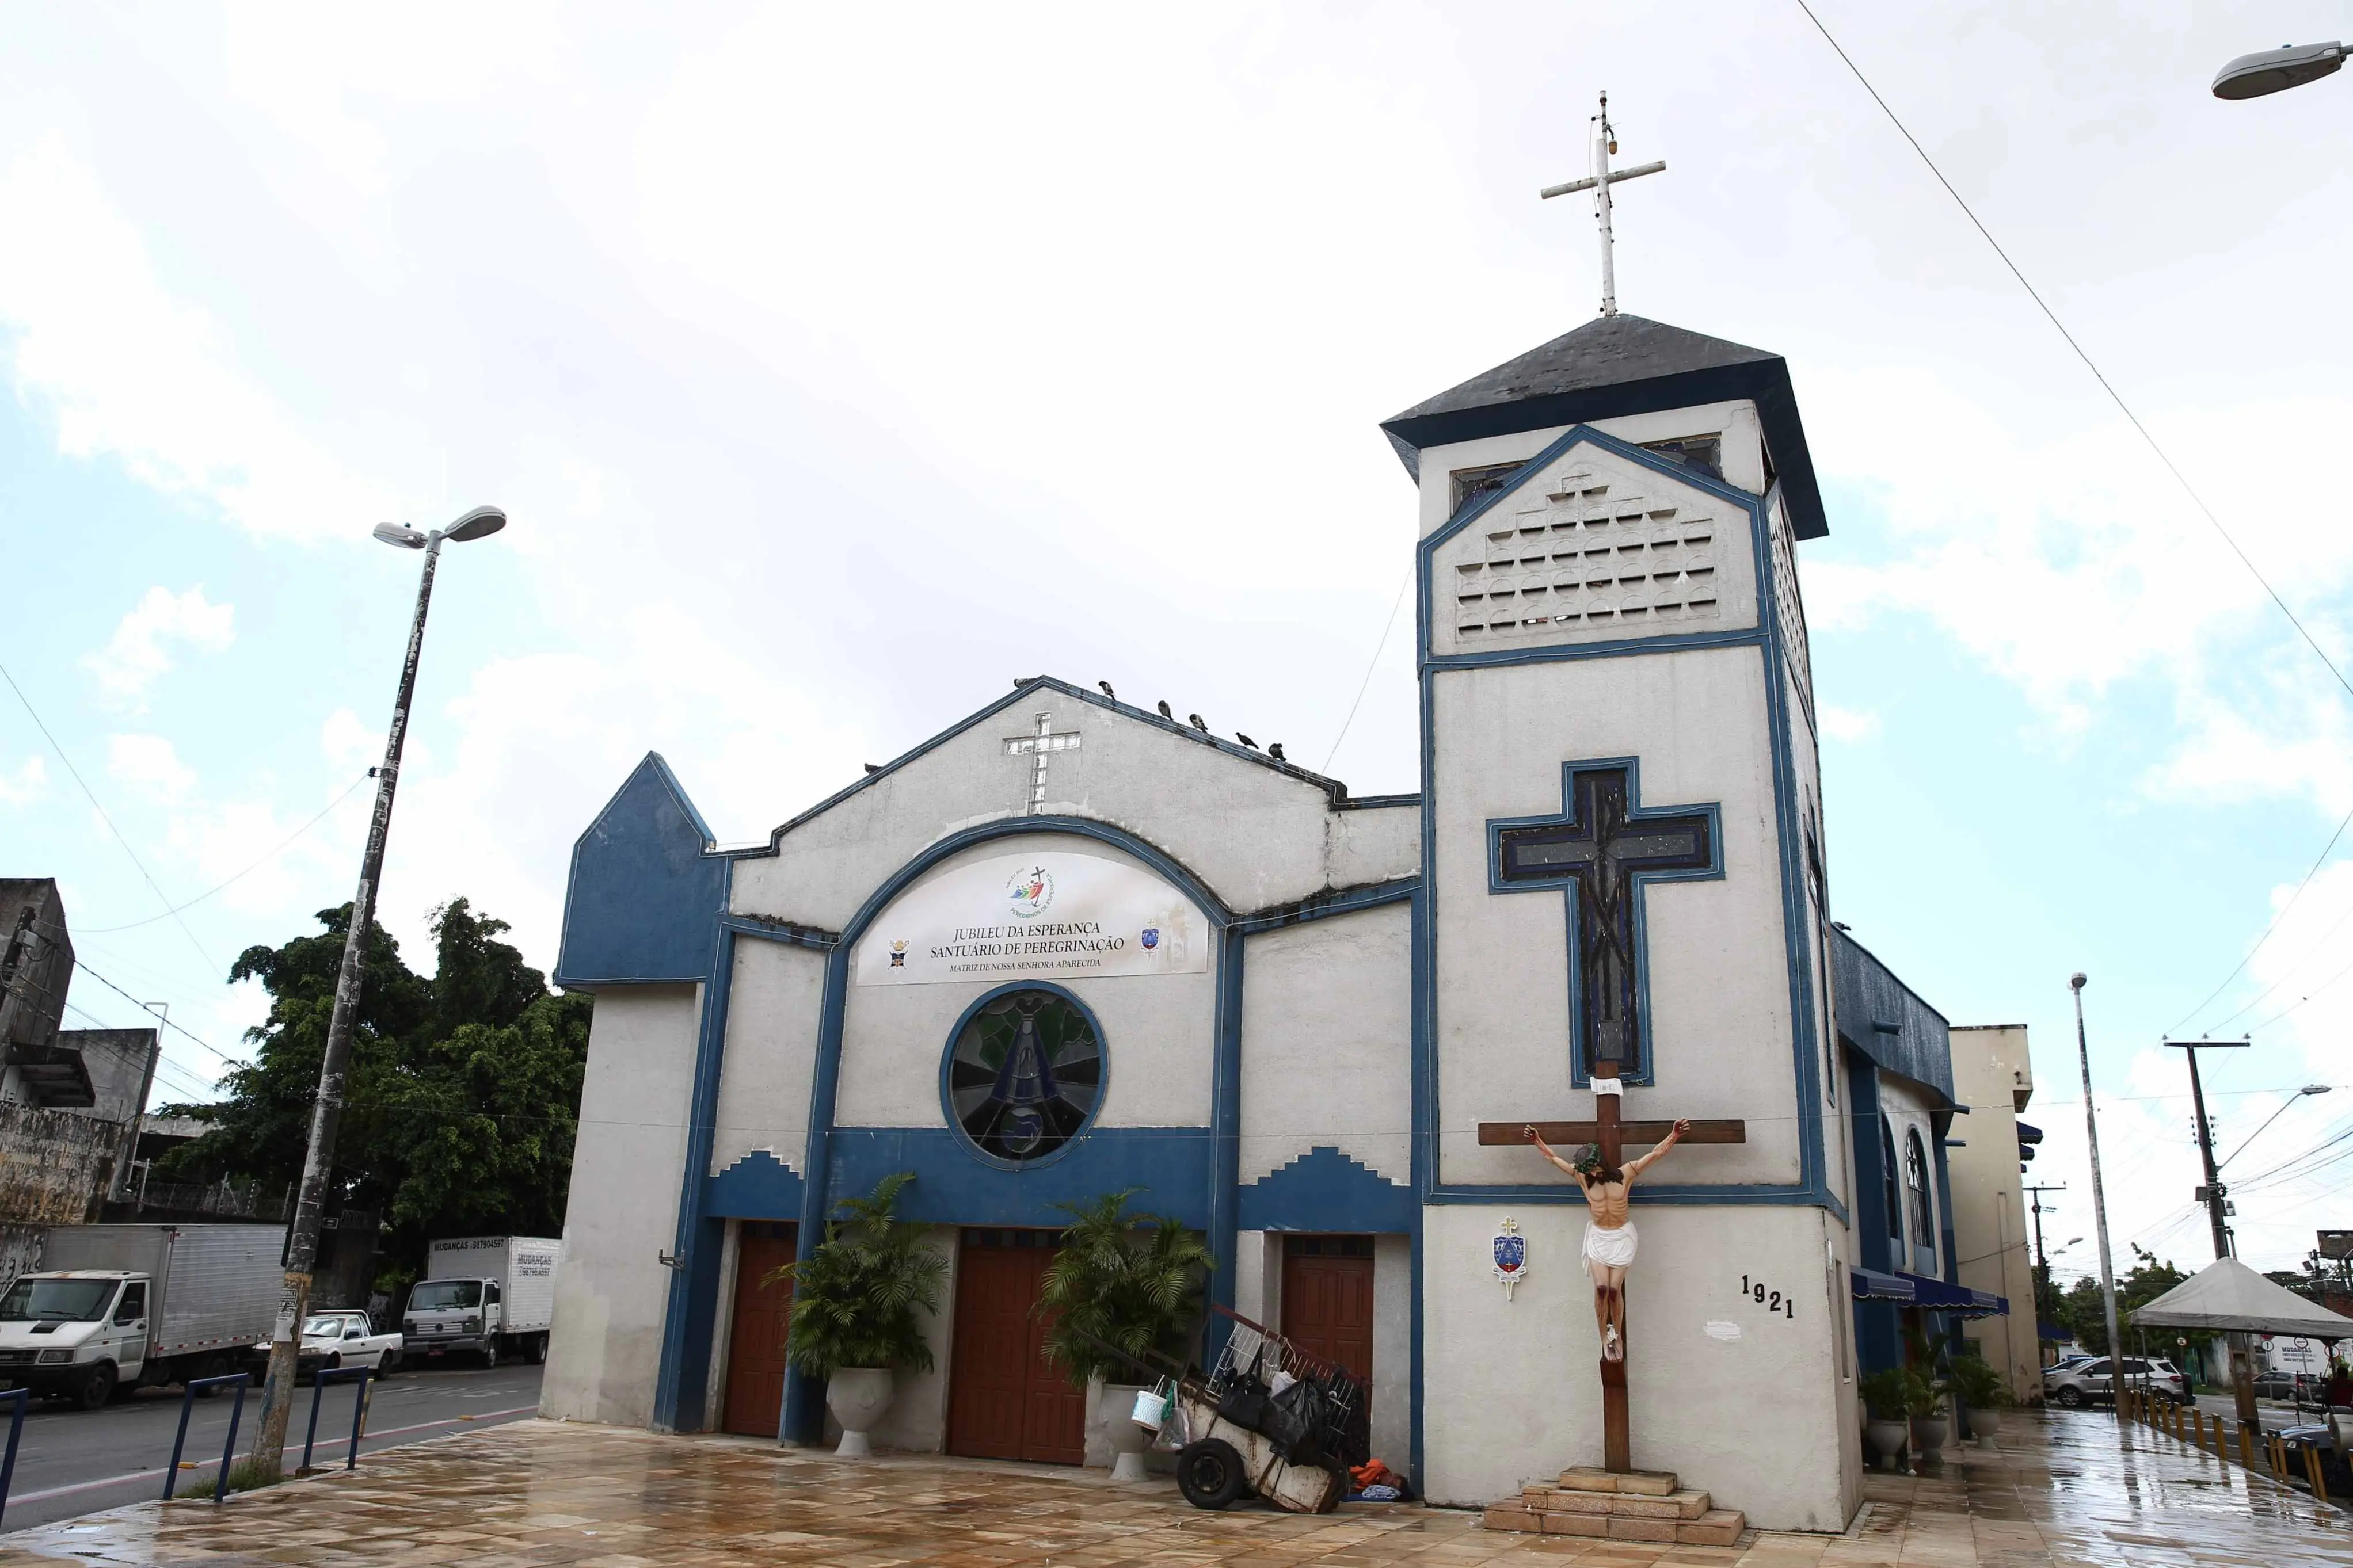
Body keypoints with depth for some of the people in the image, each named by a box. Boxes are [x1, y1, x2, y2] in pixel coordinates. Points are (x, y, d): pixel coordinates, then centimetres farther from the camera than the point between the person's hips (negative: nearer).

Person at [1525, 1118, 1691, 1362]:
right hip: (1598, 1237, 1)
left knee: (1615, 1289, -6)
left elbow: (1655, 1154, -11)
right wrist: (1537, 1141, -5)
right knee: (1601, 1288, -10)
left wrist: (1674, 1136, -21)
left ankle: (1618, 1336, 15)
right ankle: (1605, 1339, 4)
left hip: (1622, 1237, -1)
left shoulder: (1625, 1174, -9)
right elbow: (1554, 1158, 1)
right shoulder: (1583, 1178, -5)